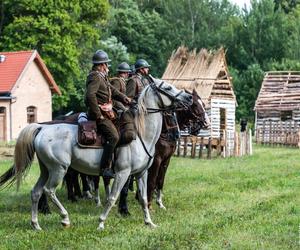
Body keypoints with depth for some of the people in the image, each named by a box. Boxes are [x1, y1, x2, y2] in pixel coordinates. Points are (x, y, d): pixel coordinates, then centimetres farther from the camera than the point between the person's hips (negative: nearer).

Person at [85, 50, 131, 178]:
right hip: (100, 114, -11)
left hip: (106, 113, 11)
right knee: (113, 136, -22)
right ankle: (105, 167, -22)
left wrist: (123, 98, 9)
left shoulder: (102, 76, 19)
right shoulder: (95, 76, -15)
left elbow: (112, 90, 27)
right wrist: (98, 114, -25)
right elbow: (90, 95, -27)